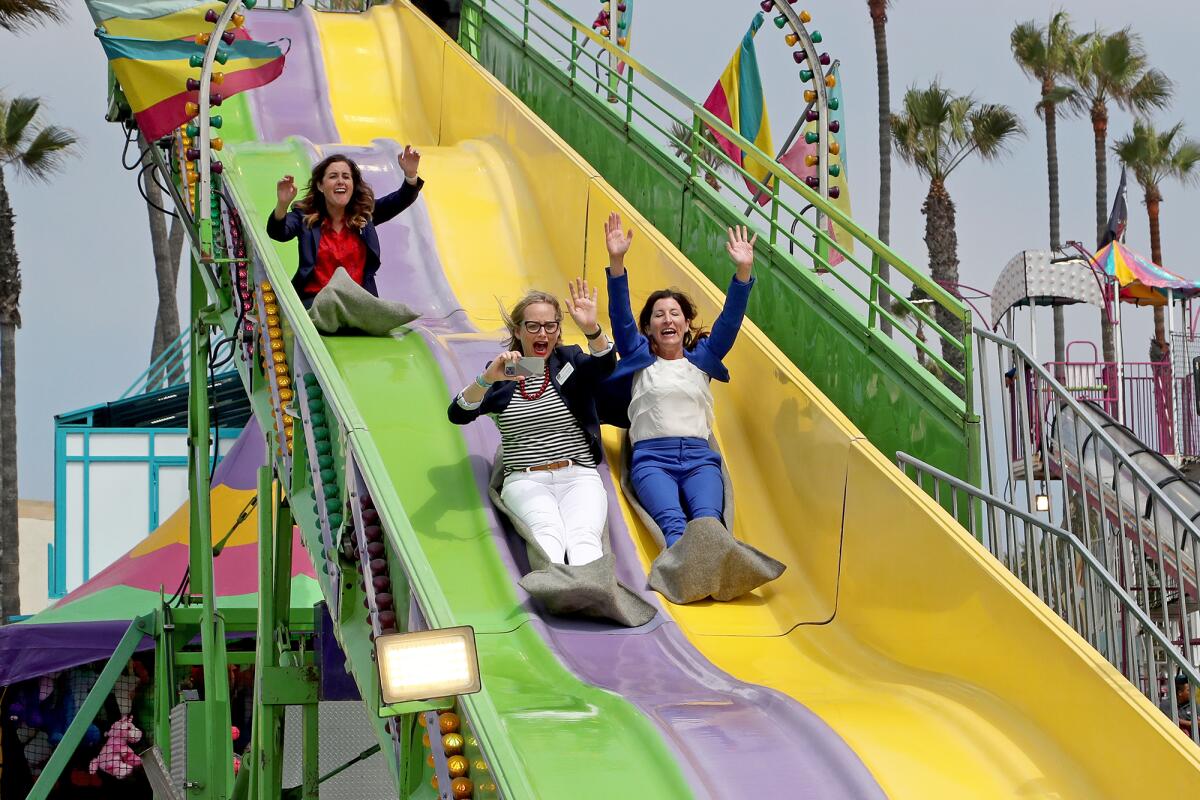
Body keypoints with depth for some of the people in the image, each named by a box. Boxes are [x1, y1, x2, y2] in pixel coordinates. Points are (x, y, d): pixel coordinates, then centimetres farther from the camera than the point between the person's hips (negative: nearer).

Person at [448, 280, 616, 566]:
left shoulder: (571, 361, 13)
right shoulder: (499, 375, 12)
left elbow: (605, 365, -10)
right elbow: (458, 415, -3)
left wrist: (591, 328, -31)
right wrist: (487, 379, -22)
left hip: (579, 477, 1)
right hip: (524, 481, -1)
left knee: (583, 535, -33)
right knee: (547, 531, -35)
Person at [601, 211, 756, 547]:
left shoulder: (702, 358, 24)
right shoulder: (640, 358, 20)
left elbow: (730, 320, 12)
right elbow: (621, 317, 6)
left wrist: (743, 271, -3)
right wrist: (616, 262, -9)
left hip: (699, 457, 2)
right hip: (652, 458, -2)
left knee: (708, 519, -31)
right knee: (672, 522, -33)